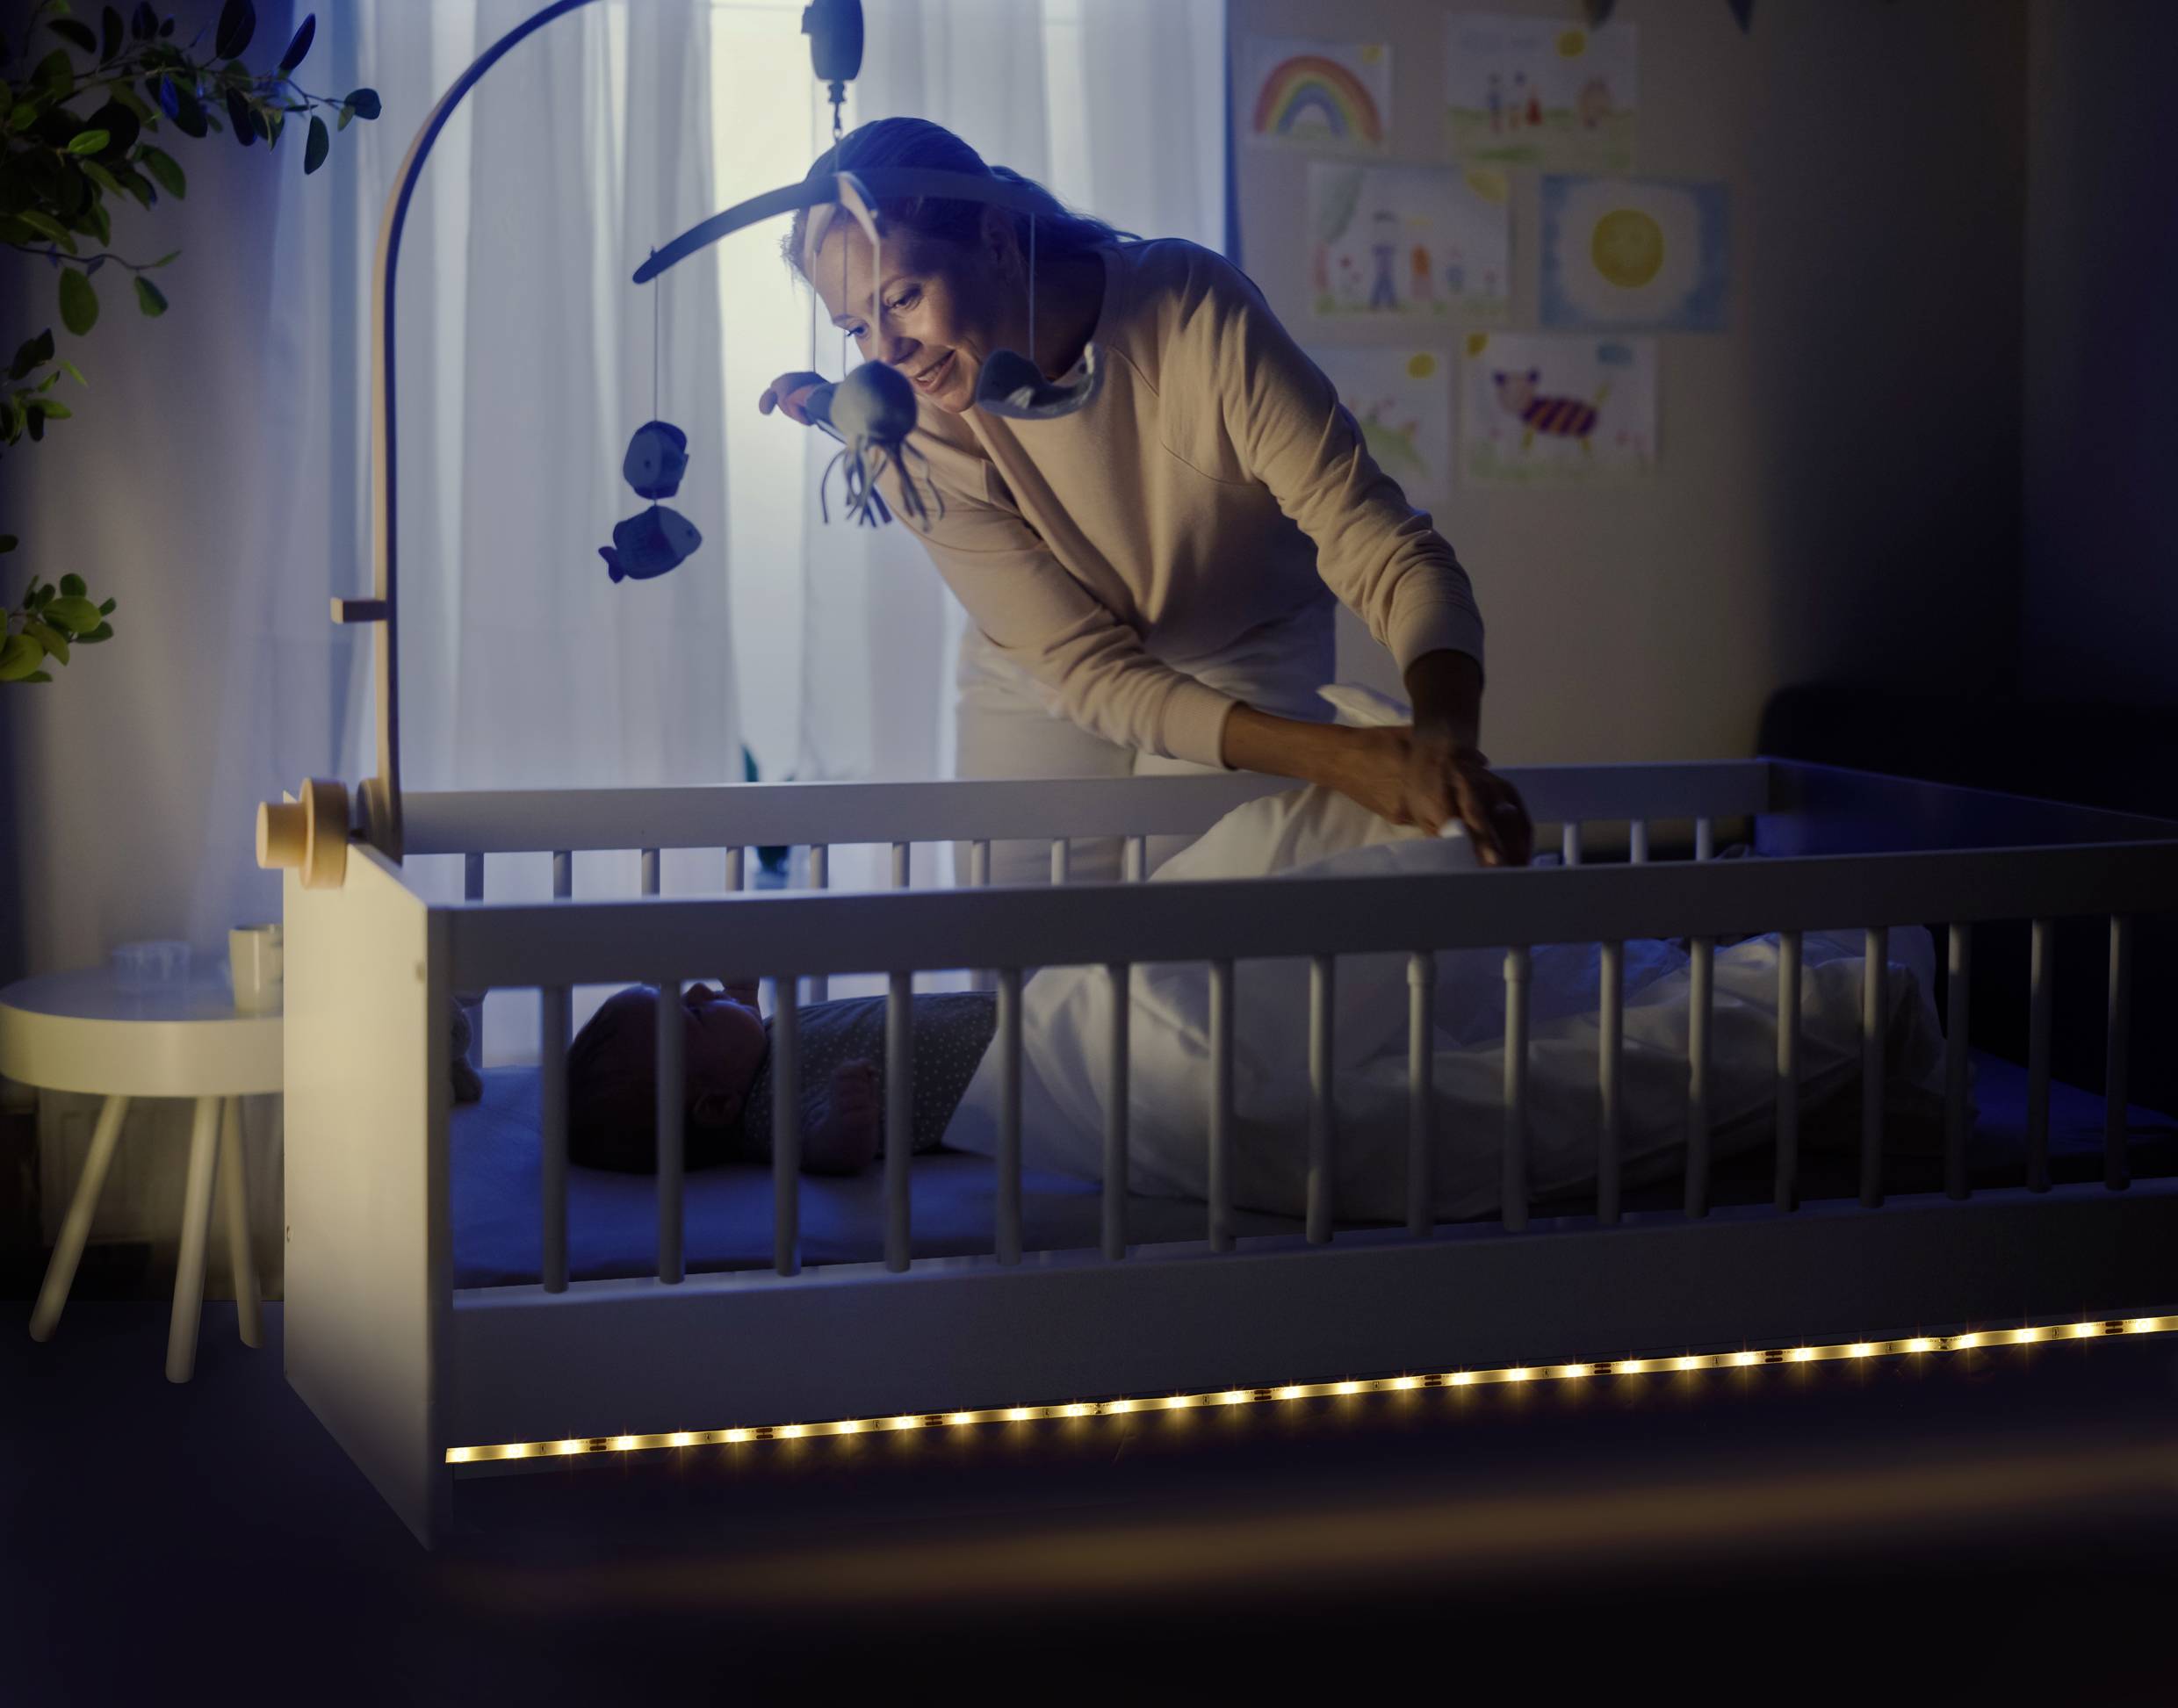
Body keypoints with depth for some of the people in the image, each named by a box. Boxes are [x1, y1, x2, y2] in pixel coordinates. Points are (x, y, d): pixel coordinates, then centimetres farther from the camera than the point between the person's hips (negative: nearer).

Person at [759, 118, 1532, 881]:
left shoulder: (1195, 309, -32)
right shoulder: (914, 430, -26)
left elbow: (1389, 555, -32)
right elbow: (1088, 669, -28)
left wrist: (1446, 737, -53)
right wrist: (1331, 755, -44)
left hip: (1253, 671, -1)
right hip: (1041, 692, 1)